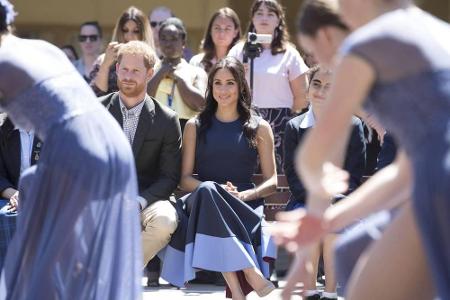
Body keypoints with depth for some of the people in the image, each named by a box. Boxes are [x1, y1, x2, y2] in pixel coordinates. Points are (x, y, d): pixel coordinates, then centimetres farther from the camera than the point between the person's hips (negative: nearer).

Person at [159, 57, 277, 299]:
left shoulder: (259, 128, 15)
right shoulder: (195, 127, 17)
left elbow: (271, 181, 12)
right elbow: (185, 179, 11)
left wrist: (245, 194, -9)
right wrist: (212, 189, -10)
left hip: (244, 207, -1)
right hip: (204, 203, 1)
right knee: (207, 191, -38)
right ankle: (252, 273, -43)